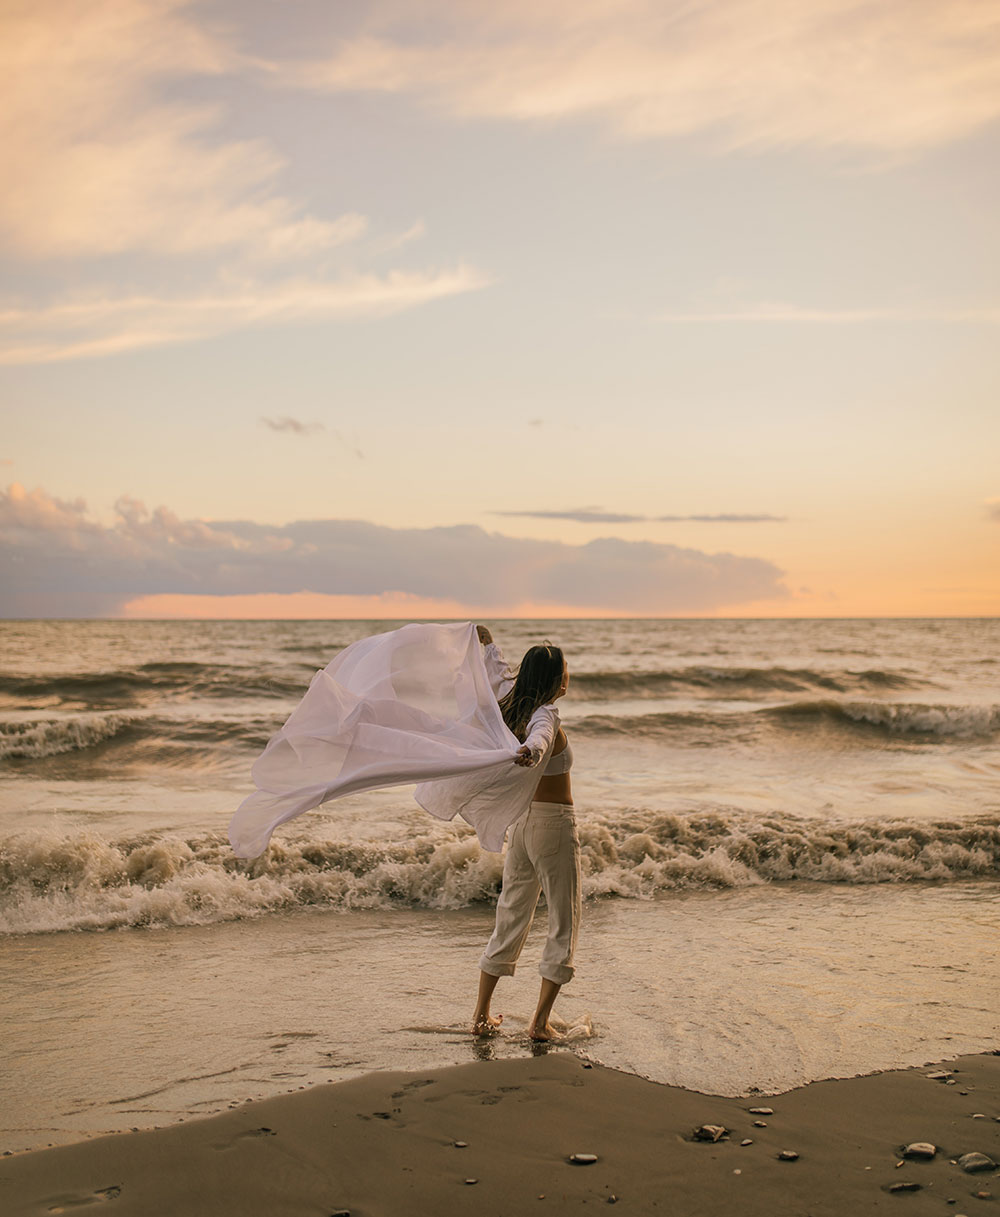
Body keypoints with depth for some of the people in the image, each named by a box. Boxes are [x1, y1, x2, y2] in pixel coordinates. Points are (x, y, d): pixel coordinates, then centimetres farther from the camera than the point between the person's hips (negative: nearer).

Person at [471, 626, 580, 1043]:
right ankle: (540, 1021, 2)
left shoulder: (514, 703, 5)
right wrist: (530, 752, -66)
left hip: (521, 820, 8)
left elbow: (500, 677, 26)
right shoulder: (545, 713, -18)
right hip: (554, 823, -8)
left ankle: (481, 1015, 19)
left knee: (511, 916, 15)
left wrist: (489, 645, 45)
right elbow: (540, 735, -43)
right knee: (564, 924, 3)